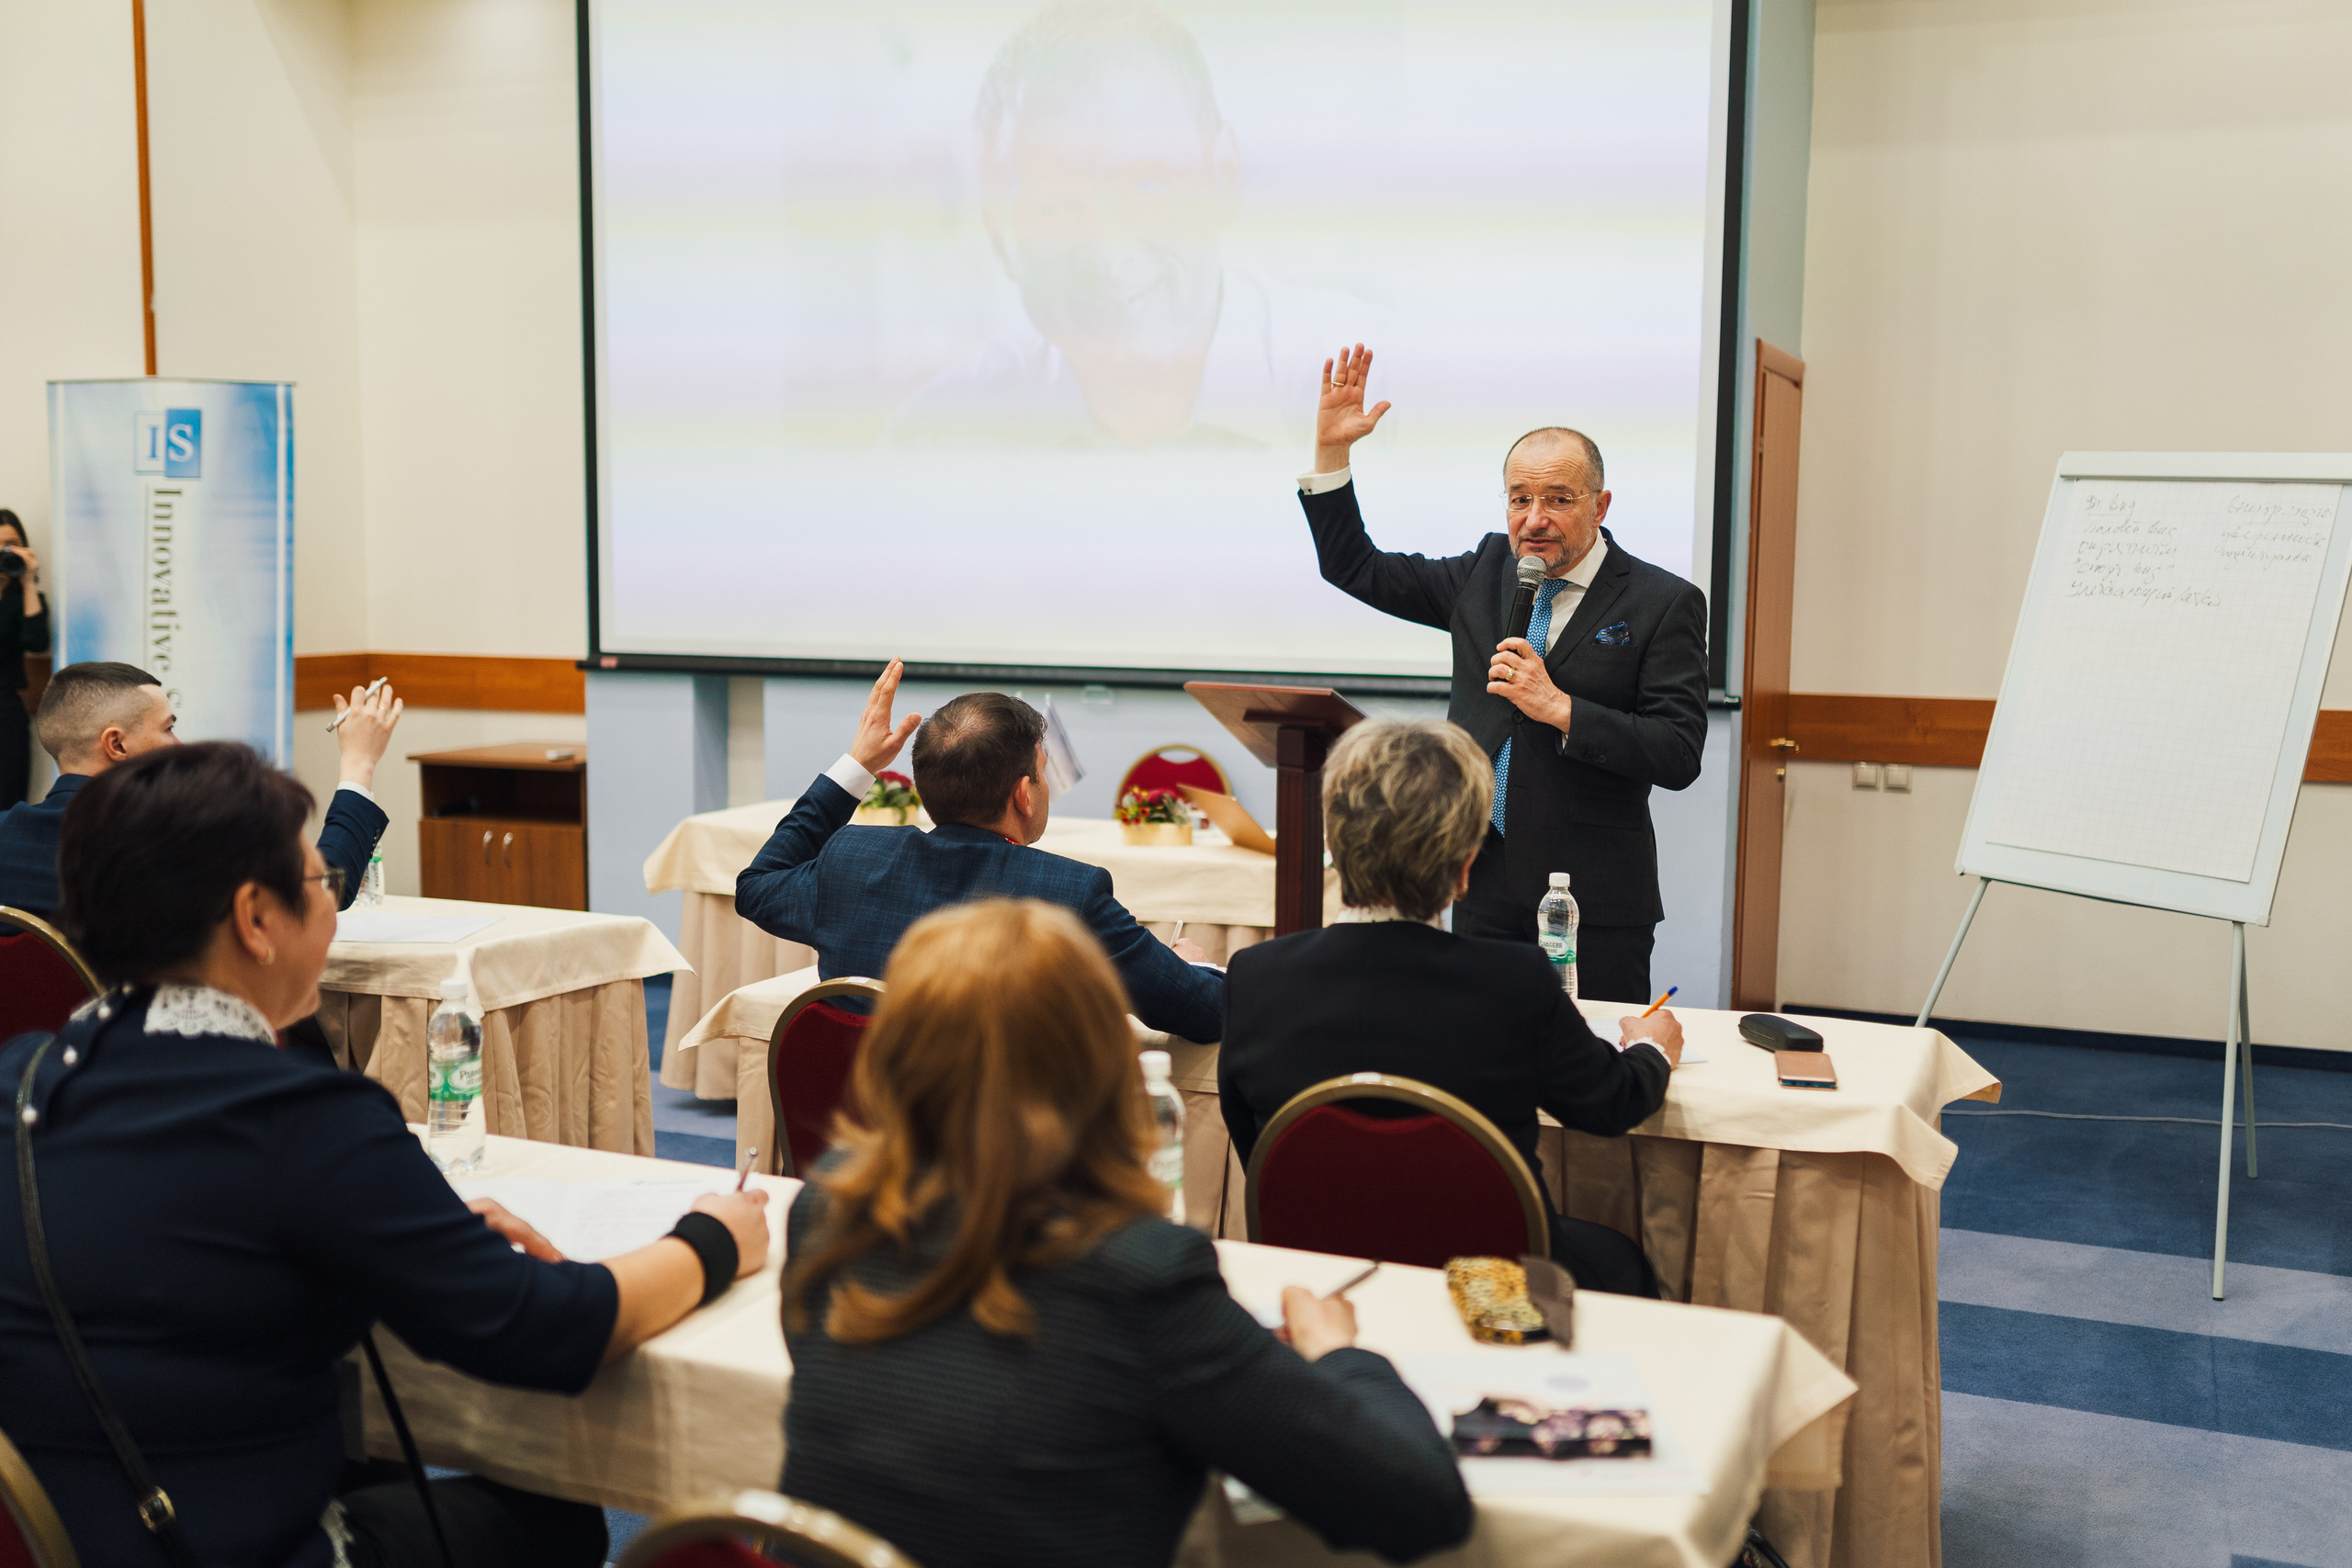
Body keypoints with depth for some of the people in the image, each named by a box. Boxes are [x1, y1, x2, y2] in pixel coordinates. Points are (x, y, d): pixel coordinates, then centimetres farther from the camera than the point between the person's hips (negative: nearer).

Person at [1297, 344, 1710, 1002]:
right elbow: (1353, 568, 15)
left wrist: (1559, 708, -21)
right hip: (1484, 894, 4)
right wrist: (1331, 449, 6)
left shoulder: (1665, 602, -5)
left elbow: (1679, 756, -12)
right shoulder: (1485, 572, 9)